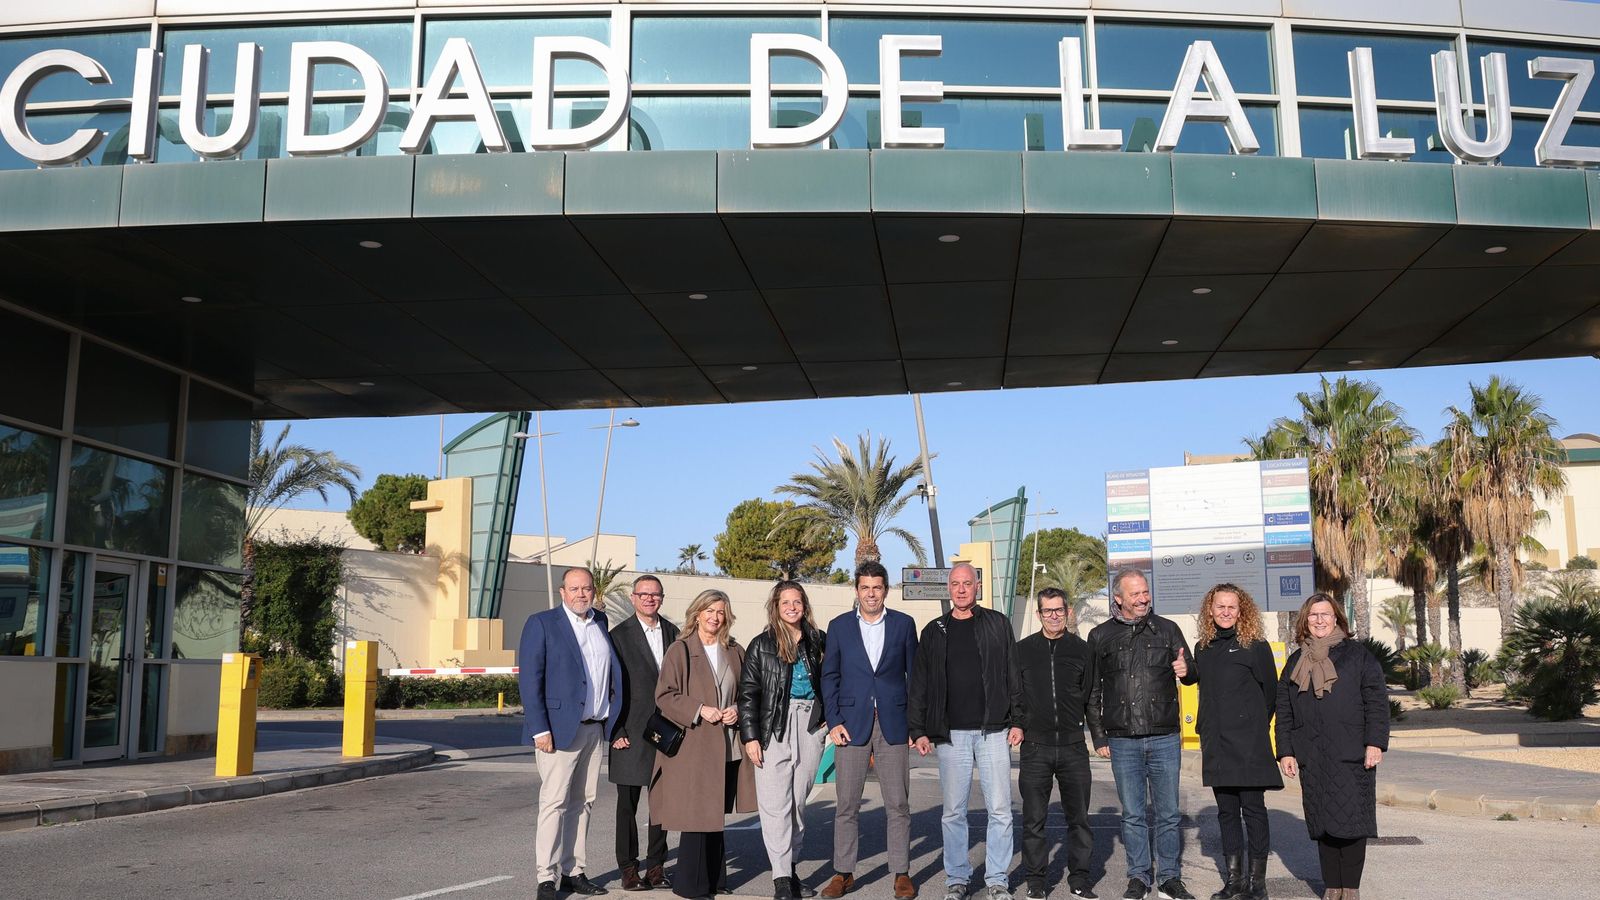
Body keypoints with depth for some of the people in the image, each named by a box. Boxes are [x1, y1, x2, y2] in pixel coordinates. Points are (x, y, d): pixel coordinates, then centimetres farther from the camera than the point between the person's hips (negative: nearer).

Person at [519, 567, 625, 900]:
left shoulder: (601, 622, 12)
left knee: (582, 803, 10)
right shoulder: (542, 623, -5)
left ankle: (574, 872, 18)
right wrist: (540, 729, -16)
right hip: (560, 728, -6)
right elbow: (529, 678, -10)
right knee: (554, 803, -4)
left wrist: (614, 721, 8)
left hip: (595, 728, 6)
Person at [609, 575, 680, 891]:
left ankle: (656, 865, 19)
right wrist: (616, 731, -10)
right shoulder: (620, 635, -4)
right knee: (628, 803, 4)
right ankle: (628, 868, 13)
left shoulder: (673, 633, 9)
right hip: (632, 732, -4)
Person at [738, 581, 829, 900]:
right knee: (776, 804, -7)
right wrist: (750, 736, -6)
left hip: (810, 726, 2)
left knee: (798, 801, 8)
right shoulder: (761, 645, 2)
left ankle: (791, 868, 18)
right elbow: (748, 693, 0)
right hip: (775, 728, -2)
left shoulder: (819, 641, 8)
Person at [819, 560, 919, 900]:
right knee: (846, 804, 4)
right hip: (852, 725, 0)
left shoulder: (904, 624, 6)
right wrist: (834, 721, -4)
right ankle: (843, 873, 13)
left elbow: (914, 675, 7)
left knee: (898, 804, 3)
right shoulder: (839, 626, 6)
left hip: (894, 725, 0)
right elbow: (829, 677, 6)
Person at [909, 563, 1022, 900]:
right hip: (951, 734, 1)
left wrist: (1017, 721, -2)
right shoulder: (934, 632, 9)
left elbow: (1014, 675, 5)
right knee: (953, 812, 6)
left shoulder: (997, 625, 6)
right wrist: (918, 730, 3)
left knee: (1000, 810, 0)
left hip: (993, 731, -1)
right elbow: (919, 685, 10)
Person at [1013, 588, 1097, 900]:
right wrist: (1017, 725, 1)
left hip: (1073, 748, 1)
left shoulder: (1081, 649, 5)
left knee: (1079, 816, 6)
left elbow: (1091, 695, 8)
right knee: (1034, 818, 4)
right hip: (1035, 747, 0)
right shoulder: (1023, 649, 4)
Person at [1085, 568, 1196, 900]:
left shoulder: (1167, 629, 6)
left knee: (1168, 813, 6)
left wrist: (1186, 669, -22)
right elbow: (1092, 691, 10)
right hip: (1123, 741, 0)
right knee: (1133, 815, 6)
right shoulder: (1101, 636, 5)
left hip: (1164, 738, 0)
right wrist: (1099, 738, 6)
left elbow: (1189, 671, 3)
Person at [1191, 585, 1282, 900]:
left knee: (1253, 809, -1)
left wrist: (1254, 725, 8)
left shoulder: (1255, 645, -4)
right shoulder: (1202, 648, 11)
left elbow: (1270, 689, 2)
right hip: (1216, 744, 5)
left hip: (1249, 744, -5)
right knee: (1226, 810, 9)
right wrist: (1207, 726, 13)